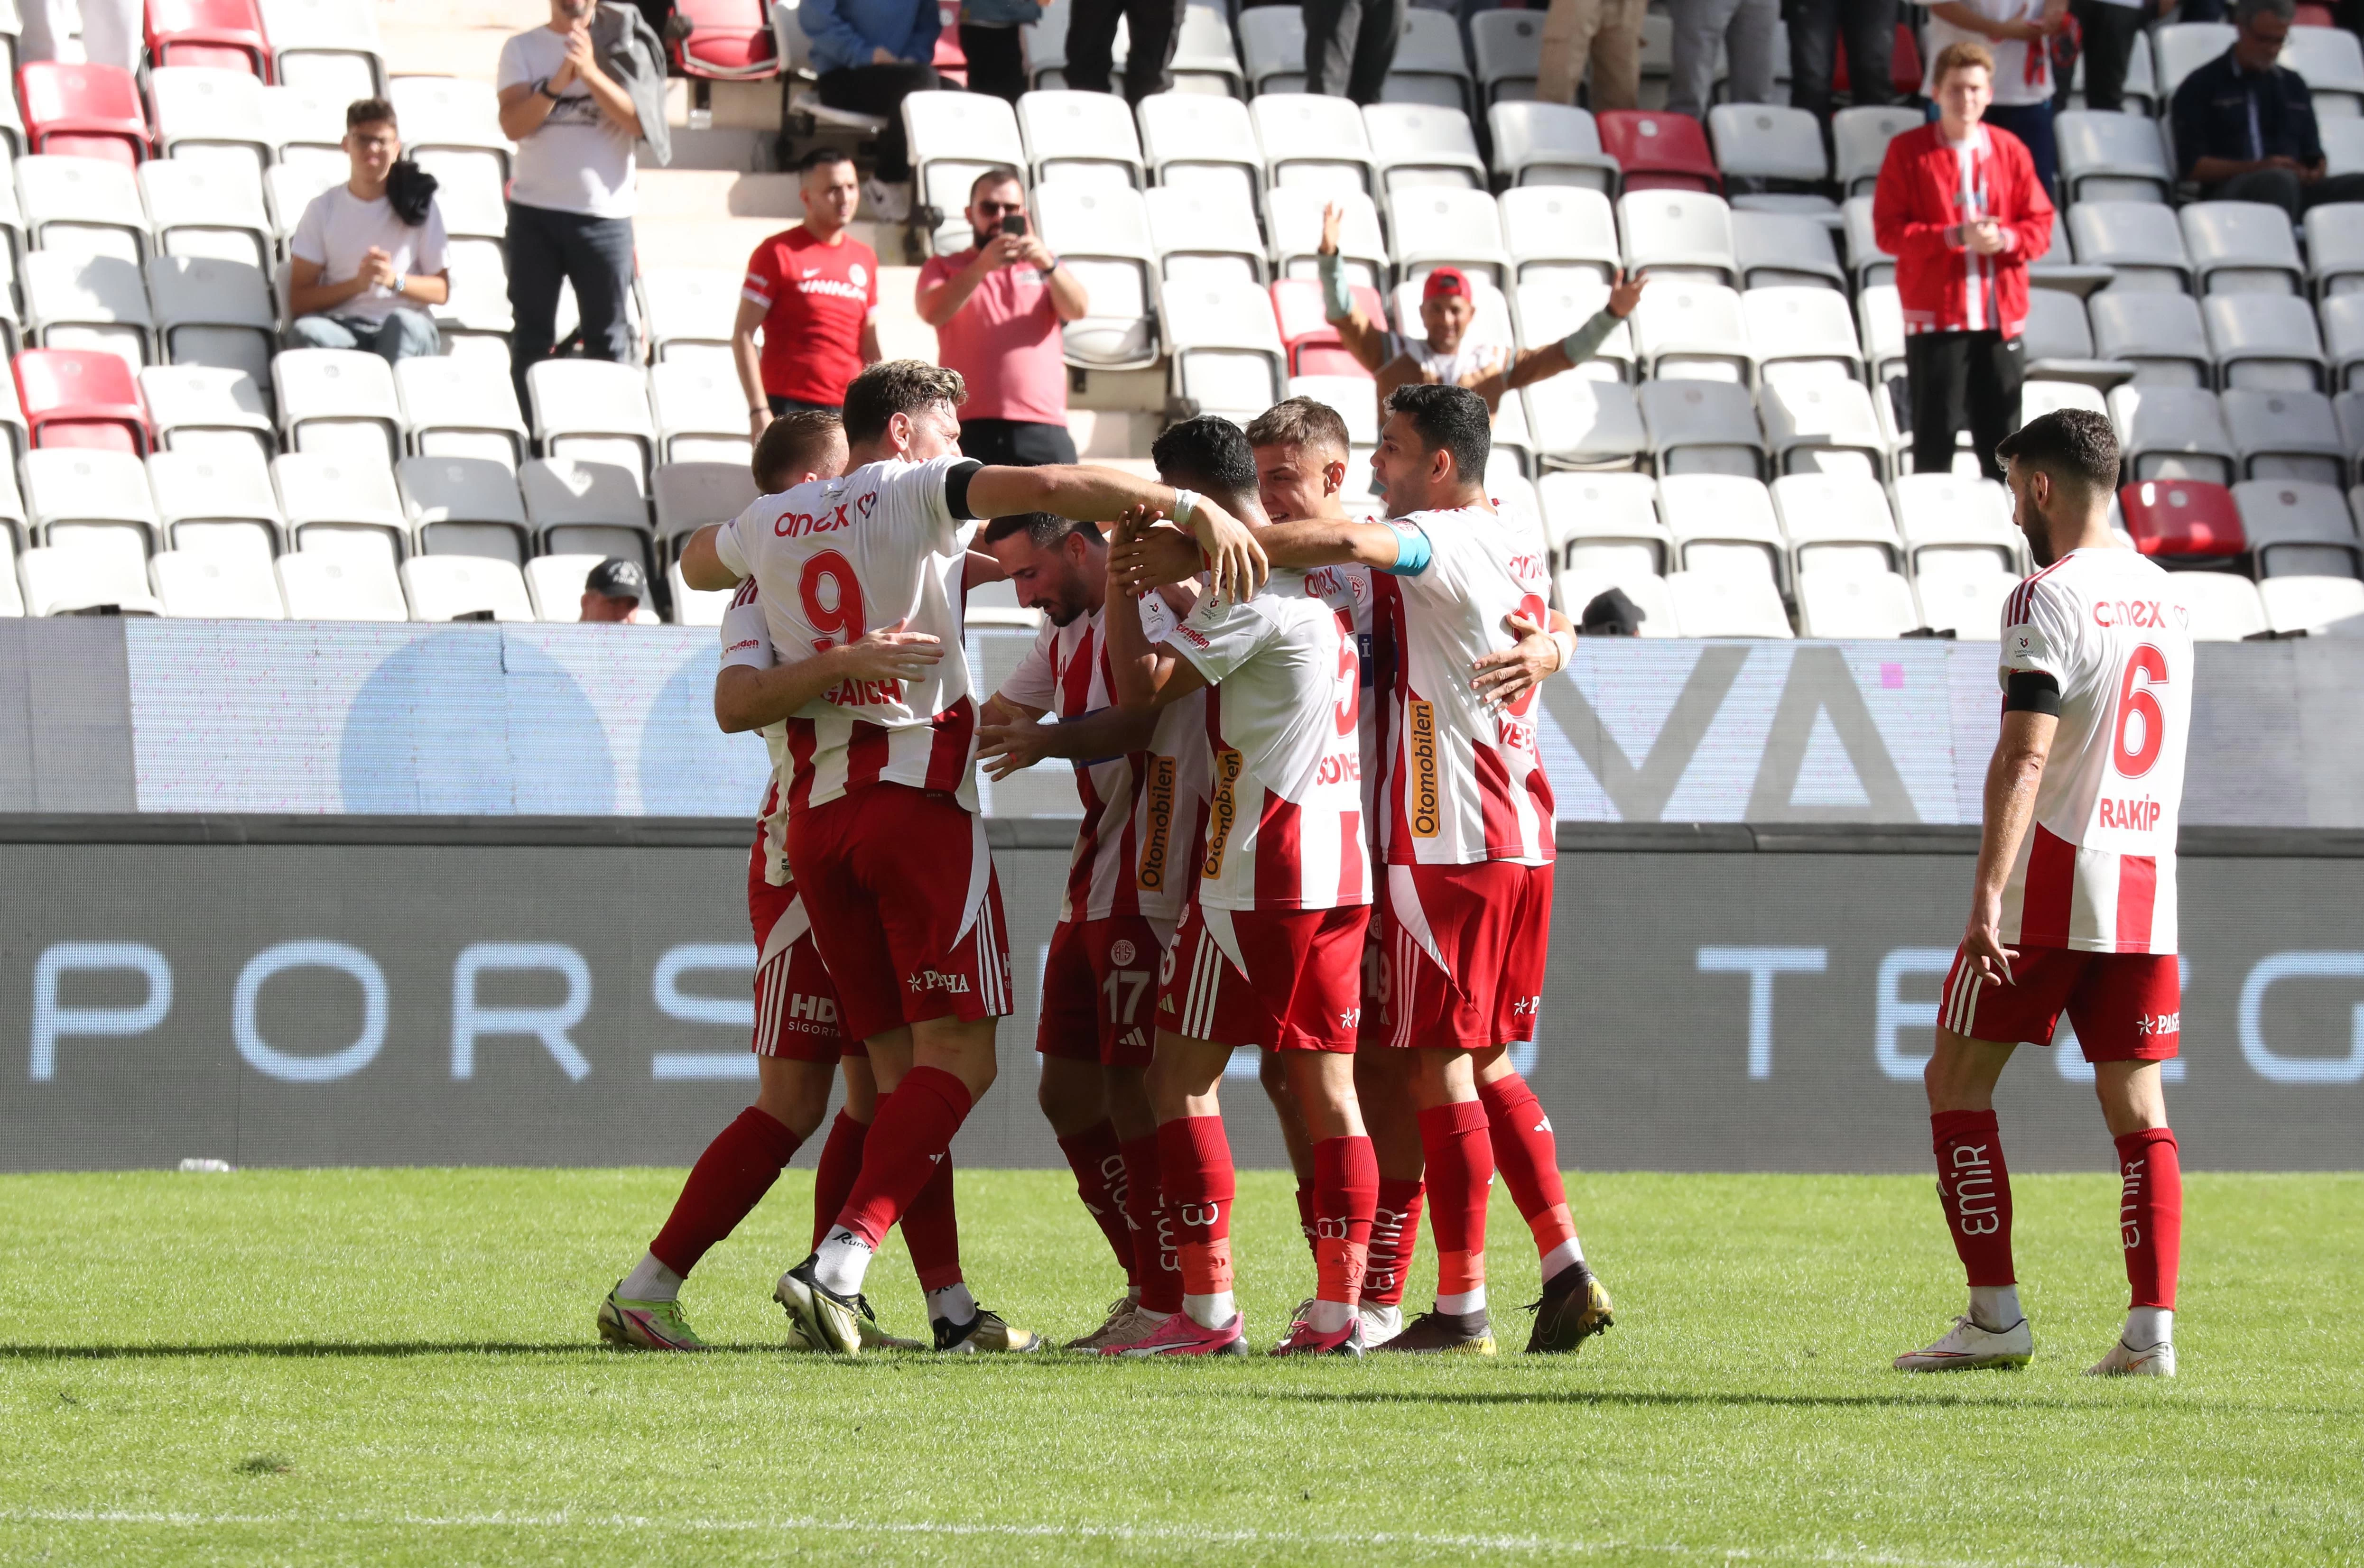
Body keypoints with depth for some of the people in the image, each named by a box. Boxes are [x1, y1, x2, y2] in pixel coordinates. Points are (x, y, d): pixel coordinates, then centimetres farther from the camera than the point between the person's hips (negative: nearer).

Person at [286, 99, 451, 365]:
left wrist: (394, 280, -12)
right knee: (306, 331, -35)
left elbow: (441, 291, 7)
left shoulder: (419, 206, 9)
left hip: (407, 333, -1)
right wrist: (357, 284, -13)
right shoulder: (323, 208, 10)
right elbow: (298, 302, 3)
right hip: (342, 329, 1)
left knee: (402, 323, -38)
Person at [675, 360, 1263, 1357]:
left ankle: (952, 1310, 5)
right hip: (920, 798, -6)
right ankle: (839, 1264, -23)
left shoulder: (770, 525, 16)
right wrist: (1197, 509, -21)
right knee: (959, 1057, -7)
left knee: (899, 1066, 9)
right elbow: (1050, 487, -16)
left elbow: (697, 562, 40)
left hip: (817, 815, 6)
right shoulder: (916, 491, -1)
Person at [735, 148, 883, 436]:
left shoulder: (864, 258, 15)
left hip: (850, 412, 5)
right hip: (792, 409, -5)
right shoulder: (778, 253, -1)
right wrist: (759, 410, -11)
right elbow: (743, 336, -3)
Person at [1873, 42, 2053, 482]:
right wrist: (1955, 236, -18)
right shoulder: (1908, 151, 0)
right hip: (1935, 319, -3)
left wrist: (2006, 239, -14)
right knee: (1935, 440, -2)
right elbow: (1888, 231, -6)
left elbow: (2040, 226, 8)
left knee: (2002, 441, 5)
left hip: (2001, 317, 3)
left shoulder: (2010, 150, 8)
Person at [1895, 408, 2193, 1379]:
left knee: (1958, 1082, 4)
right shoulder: (2163, 597, 14)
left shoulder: (2049, 599, -11)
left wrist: (1987, 893, -24)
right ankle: (2152, 1326, -4)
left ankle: (1995, 1316, -1)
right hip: (2147, 879, 7)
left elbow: (2023, 760, -20)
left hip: (2050, 878, -7)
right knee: (2135, 1100, 5)